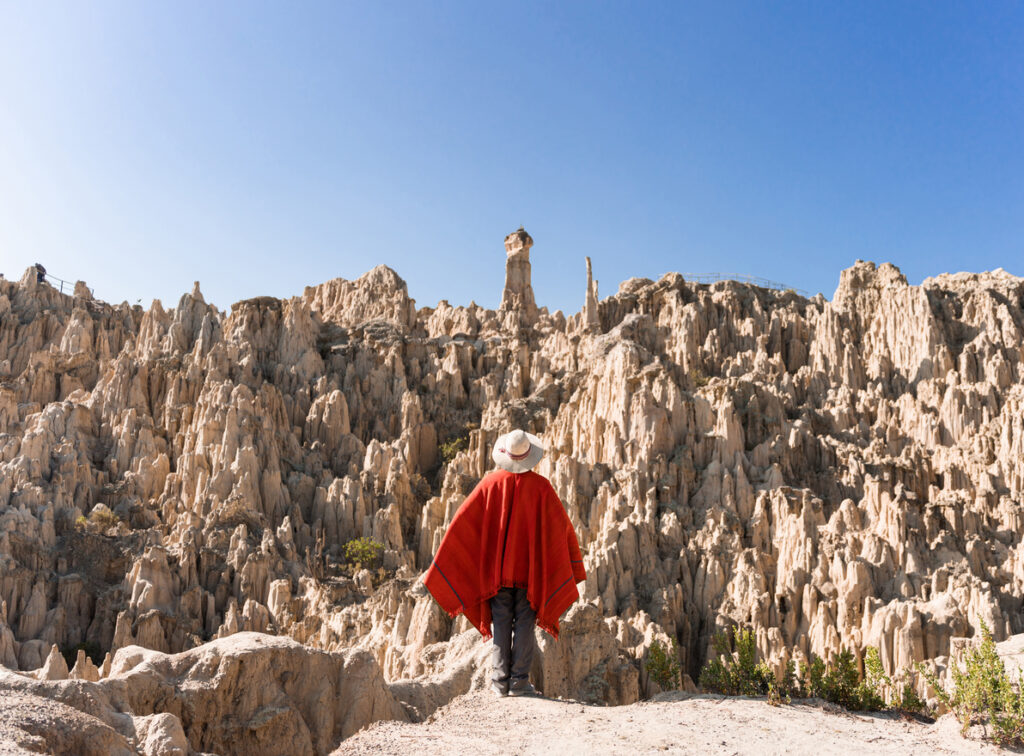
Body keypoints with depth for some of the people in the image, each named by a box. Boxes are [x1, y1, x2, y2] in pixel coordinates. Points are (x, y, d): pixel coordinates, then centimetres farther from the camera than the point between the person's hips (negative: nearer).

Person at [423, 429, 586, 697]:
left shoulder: (490, 483, -6)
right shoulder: (541, 486, -9)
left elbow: (461, 521, -5)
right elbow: (563, 526, -4)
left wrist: (441, 566, 2)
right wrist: (574, 566, 9)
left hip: (497, 568, 1)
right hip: (529, 570, -1)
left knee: (501, 624, 8)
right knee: (524, 623, 6)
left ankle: (500, 681, 9)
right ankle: (519, 680, 6)